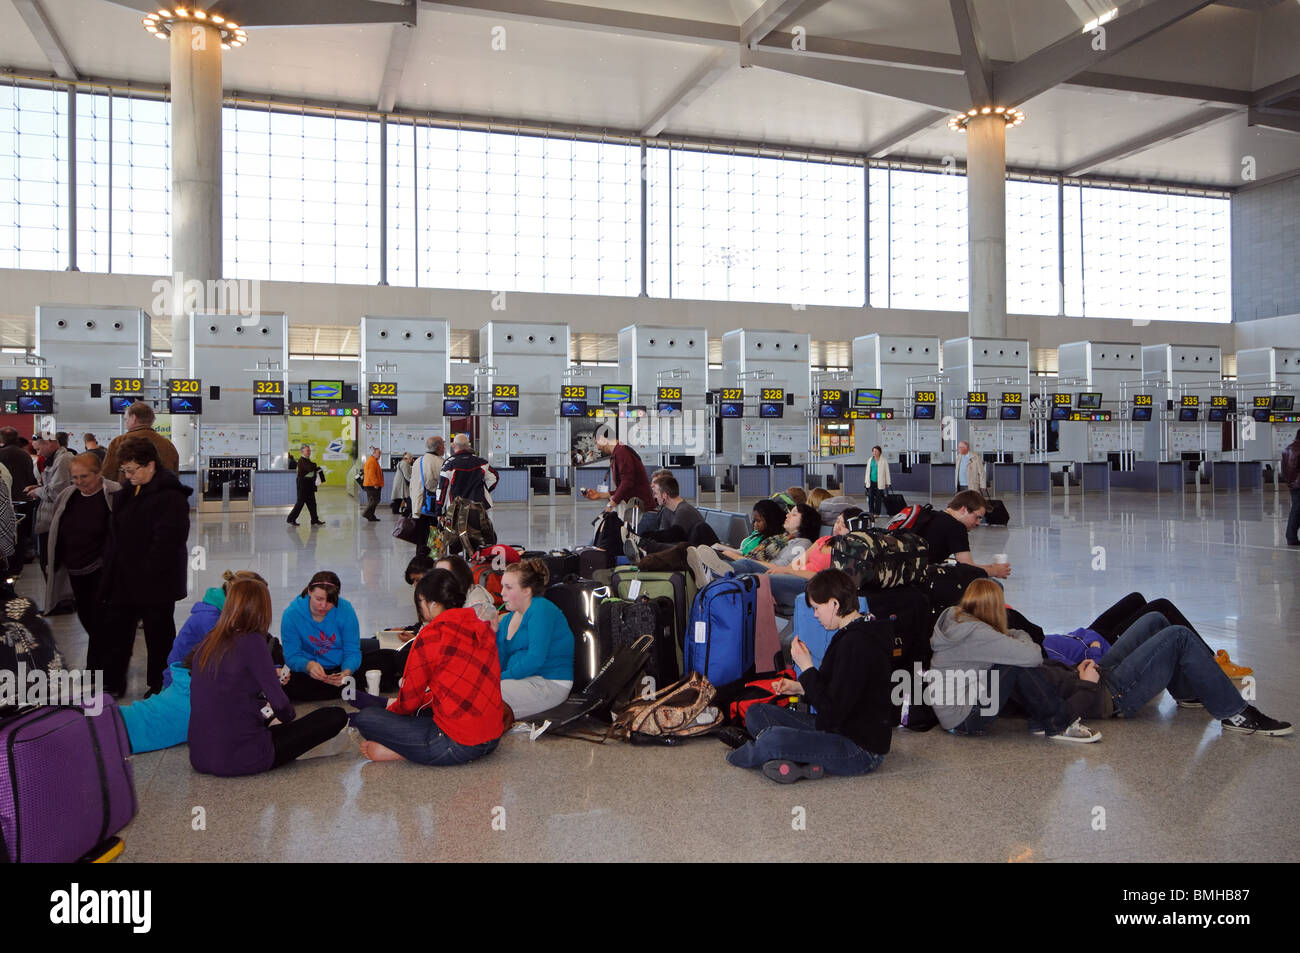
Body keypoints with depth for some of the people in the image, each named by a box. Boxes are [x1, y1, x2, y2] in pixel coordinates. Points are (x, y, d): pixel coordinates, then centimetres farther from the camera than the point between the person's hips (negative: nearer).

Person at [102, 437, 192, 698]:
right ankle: (113, 683, 28)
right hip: (123, 580, 8)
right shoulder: (127, 492, 9)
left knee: (158, 635, 6)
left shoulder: (170, 496, -19)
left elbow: (167, 540, -23)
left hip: (155, 583, -8)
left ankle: (159, 687, 19)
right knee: (118, 629, 15)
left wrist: (148, 573, -22)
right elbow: (116, 534, 17)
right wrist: (111, 569, 10)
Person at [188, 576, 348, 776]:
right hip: (240, 758, -8)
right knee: (336, 716, -2)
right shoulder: (252, 642, -15)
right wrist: (288, 715, 7)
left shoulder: (206, 643, 6)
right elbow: (280, 704, -15)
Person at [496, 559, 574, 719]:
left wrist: (502, 677, -15)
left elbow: (535, 659, -18)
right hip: (521, 680, 8)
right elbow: (501, 664, 12)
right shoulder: (508, 619, 18)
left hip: (550, 684, -8)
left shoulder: (542, 609, -8)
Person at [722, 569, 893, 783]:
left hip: (862, 749, -11)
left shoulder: (857, 644, -22)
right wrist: (801, 688, 9)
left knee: (774, 738, -30)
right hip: (838, 731, 11)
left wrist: (807, 668, -16)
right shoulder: (850, 636, 11)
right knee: (756, 713, 9)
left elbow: (834, 710, -24)